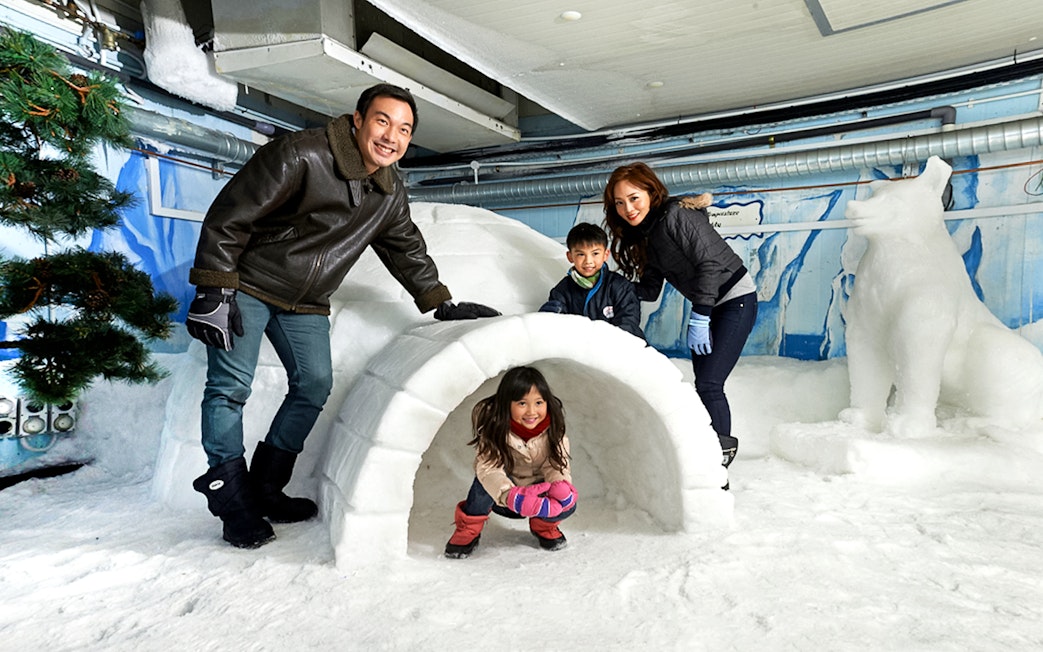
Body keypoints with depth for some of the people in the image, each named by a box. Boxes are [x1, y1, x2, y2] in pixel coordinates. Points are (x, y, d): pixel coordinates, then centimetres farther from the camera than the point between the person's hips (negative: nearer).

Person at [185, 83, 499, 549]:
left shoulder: (390, 193, -1)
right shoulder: (300, 156, -23)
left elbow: (407, 251, 13)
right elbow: (229, 217, -21)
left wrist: (442, 305, 8)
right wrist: (213, 291, -24)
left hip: (306, 305, 7)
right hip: (248, 284, -6)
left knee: (315, 385, 2)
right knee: (231, 385, -9)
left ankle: (265, 489, 15)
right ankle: (233, 502, 3)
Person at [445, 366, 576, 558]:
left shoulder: (554, 428, -17)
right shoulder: (493, 428, -26)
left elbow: (557, 465, -17)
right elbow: (488, 468, -37)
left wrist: (561, 485, -42)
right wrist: (512, 497, -56)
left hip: (538, 494, 2)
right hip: (501, 497, -2)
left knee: (566, 504, -27)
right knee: (486, 479, -34)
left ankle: (543, 526, 9)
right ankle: (468, 529, -8)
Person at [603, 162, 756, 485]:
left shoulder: (676, 215, -19)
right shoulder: (645, 237, 7)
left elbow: (709, 263, -24)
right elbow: (649, 289, 8)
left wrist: (698, 319, -25)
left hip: (735, 298, -9)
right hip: (706, 307, 9)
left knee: (708, 385, -16)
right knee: (703, 387, 6)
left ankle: (720, 458, -6)